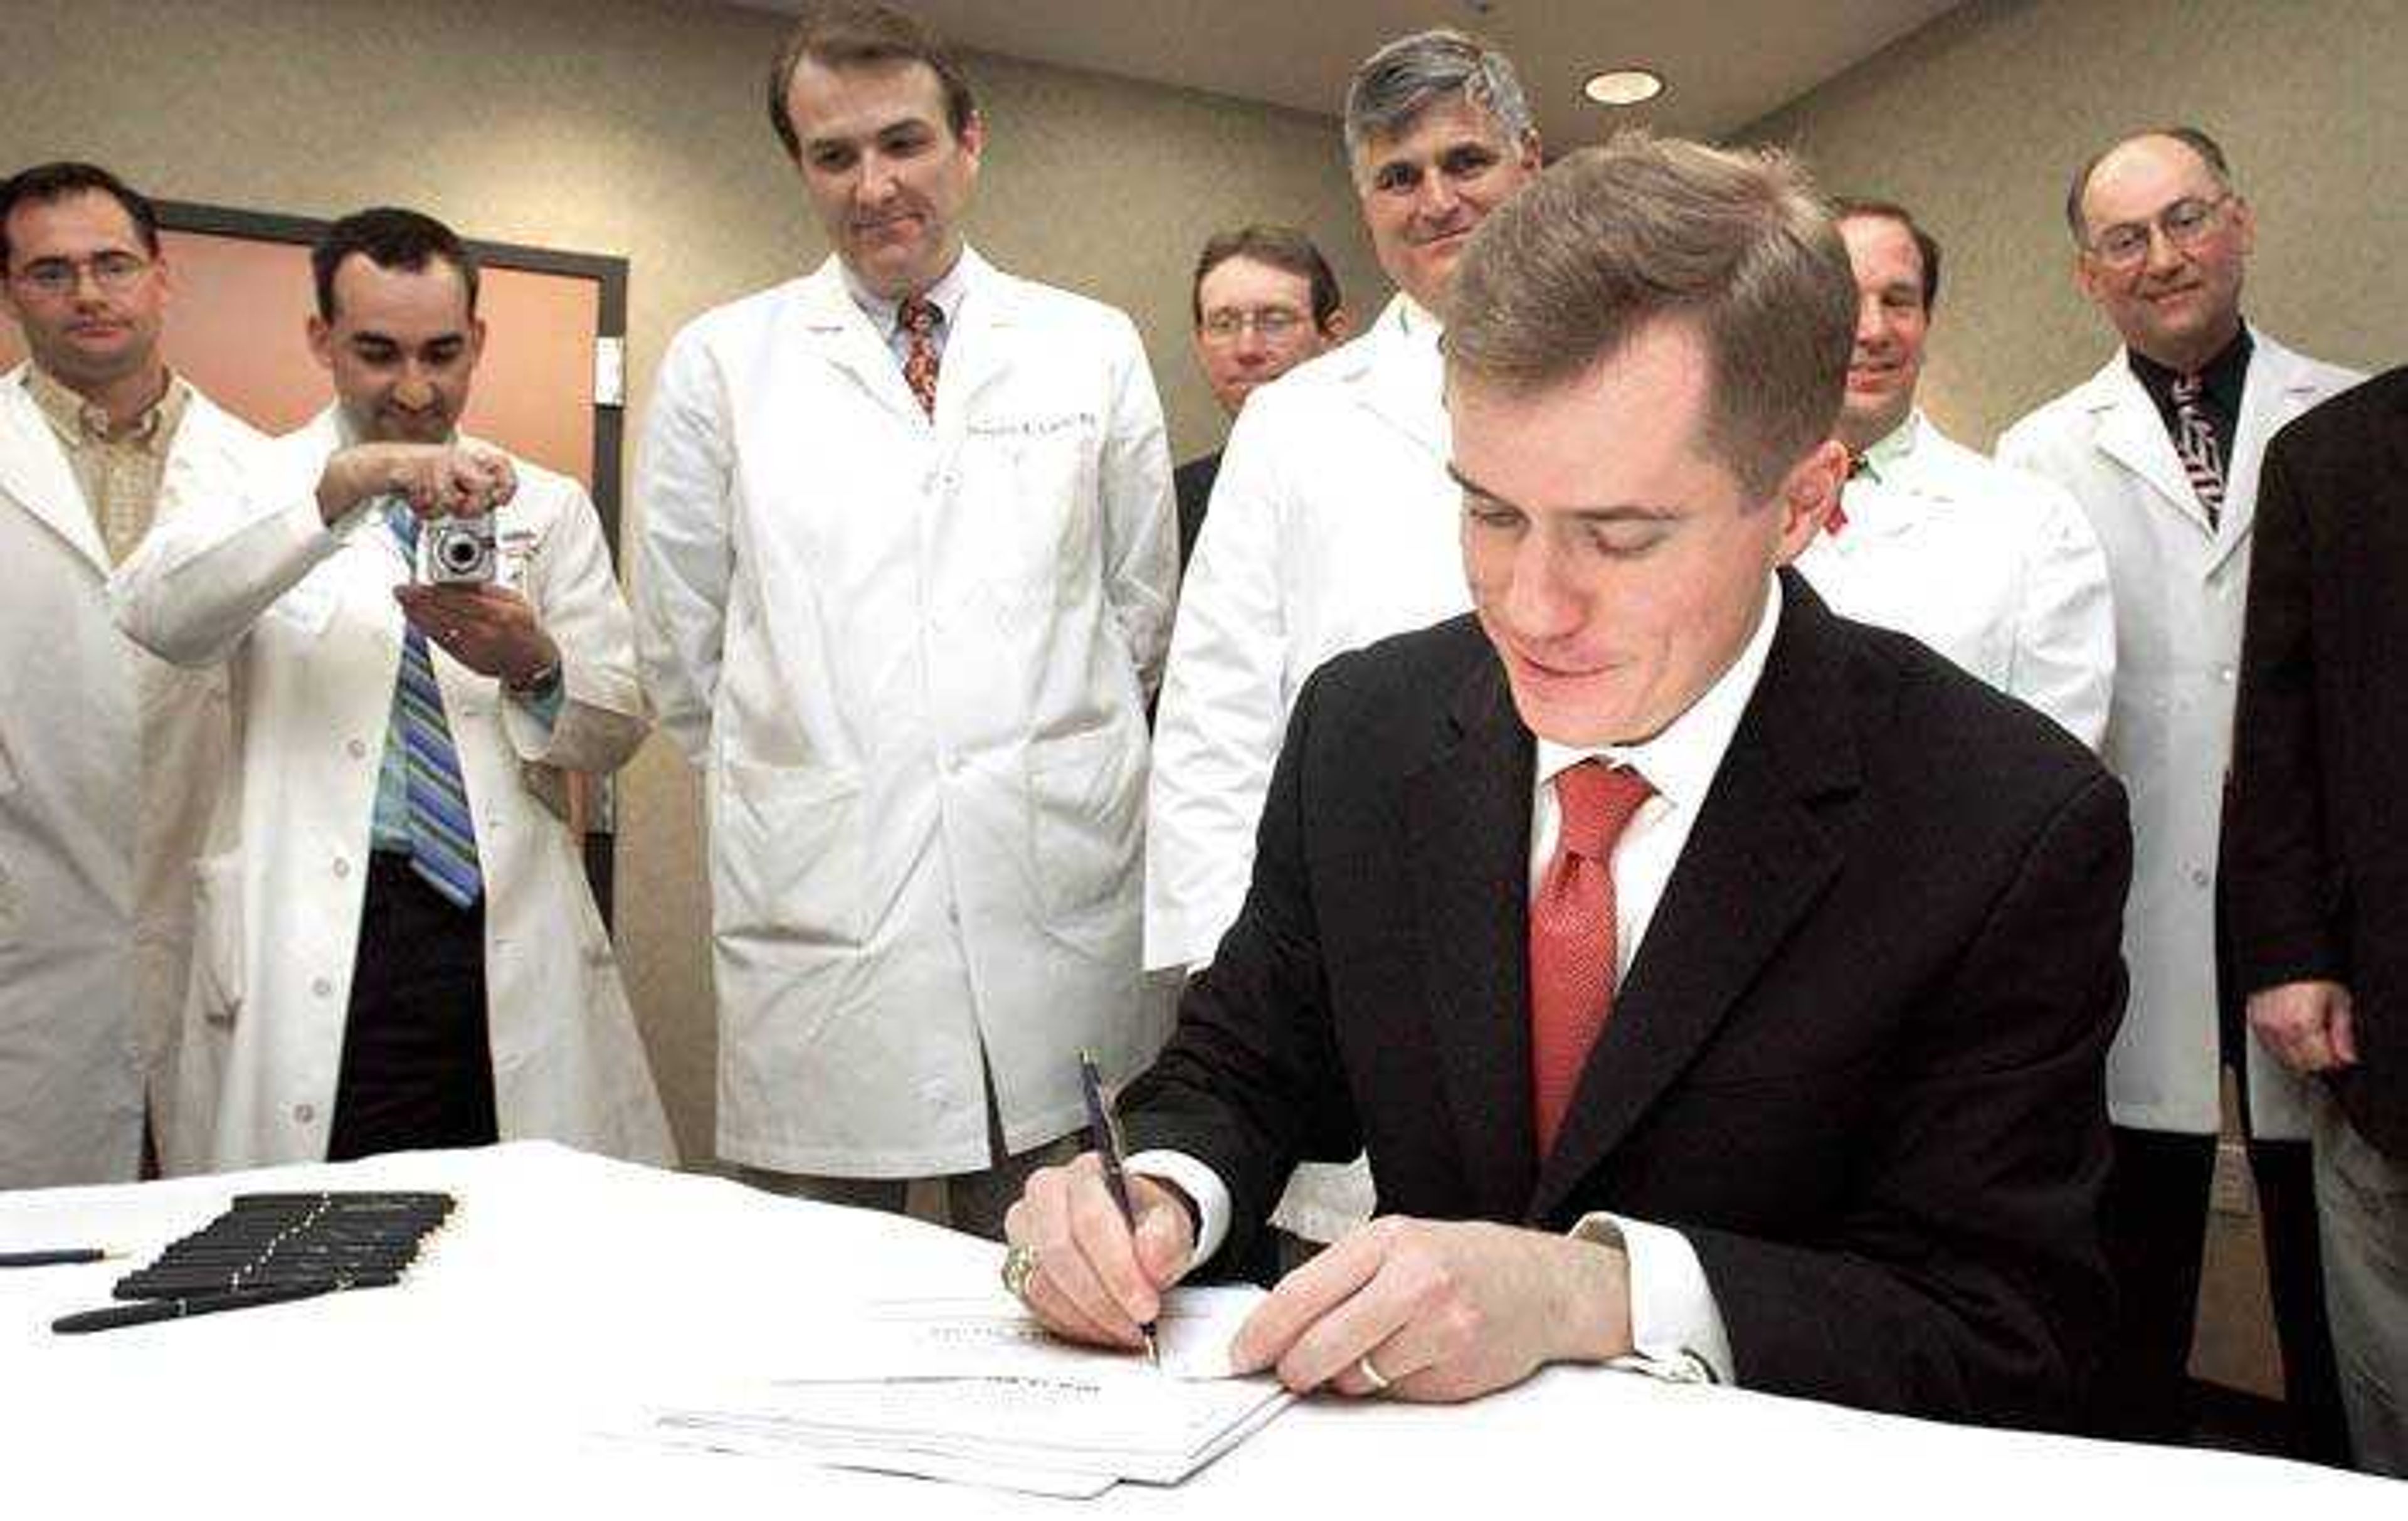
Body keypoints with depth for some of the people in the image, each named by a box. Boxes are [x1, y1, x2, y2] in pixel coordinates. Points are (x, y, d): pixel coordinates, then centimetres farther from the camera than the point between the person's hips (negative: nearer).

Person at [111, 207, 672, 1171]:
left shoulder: (549, 507, 12)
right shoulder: (260, 497, 7)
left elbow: (616, 730, 8)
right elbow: (153, 617, -15)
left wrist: (534, 666, -14)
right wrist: (346, 479, -25)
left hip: (512, 941, 2)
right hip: (309, 940, -1)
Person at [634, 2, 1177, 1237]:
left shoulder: (1092, 349, 7)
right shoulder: (720, 363, 5)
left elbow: (1143, 602, 13)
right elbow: (679, 640, 10)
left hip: (1061, 903, 1)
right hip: (816, 906, 0)